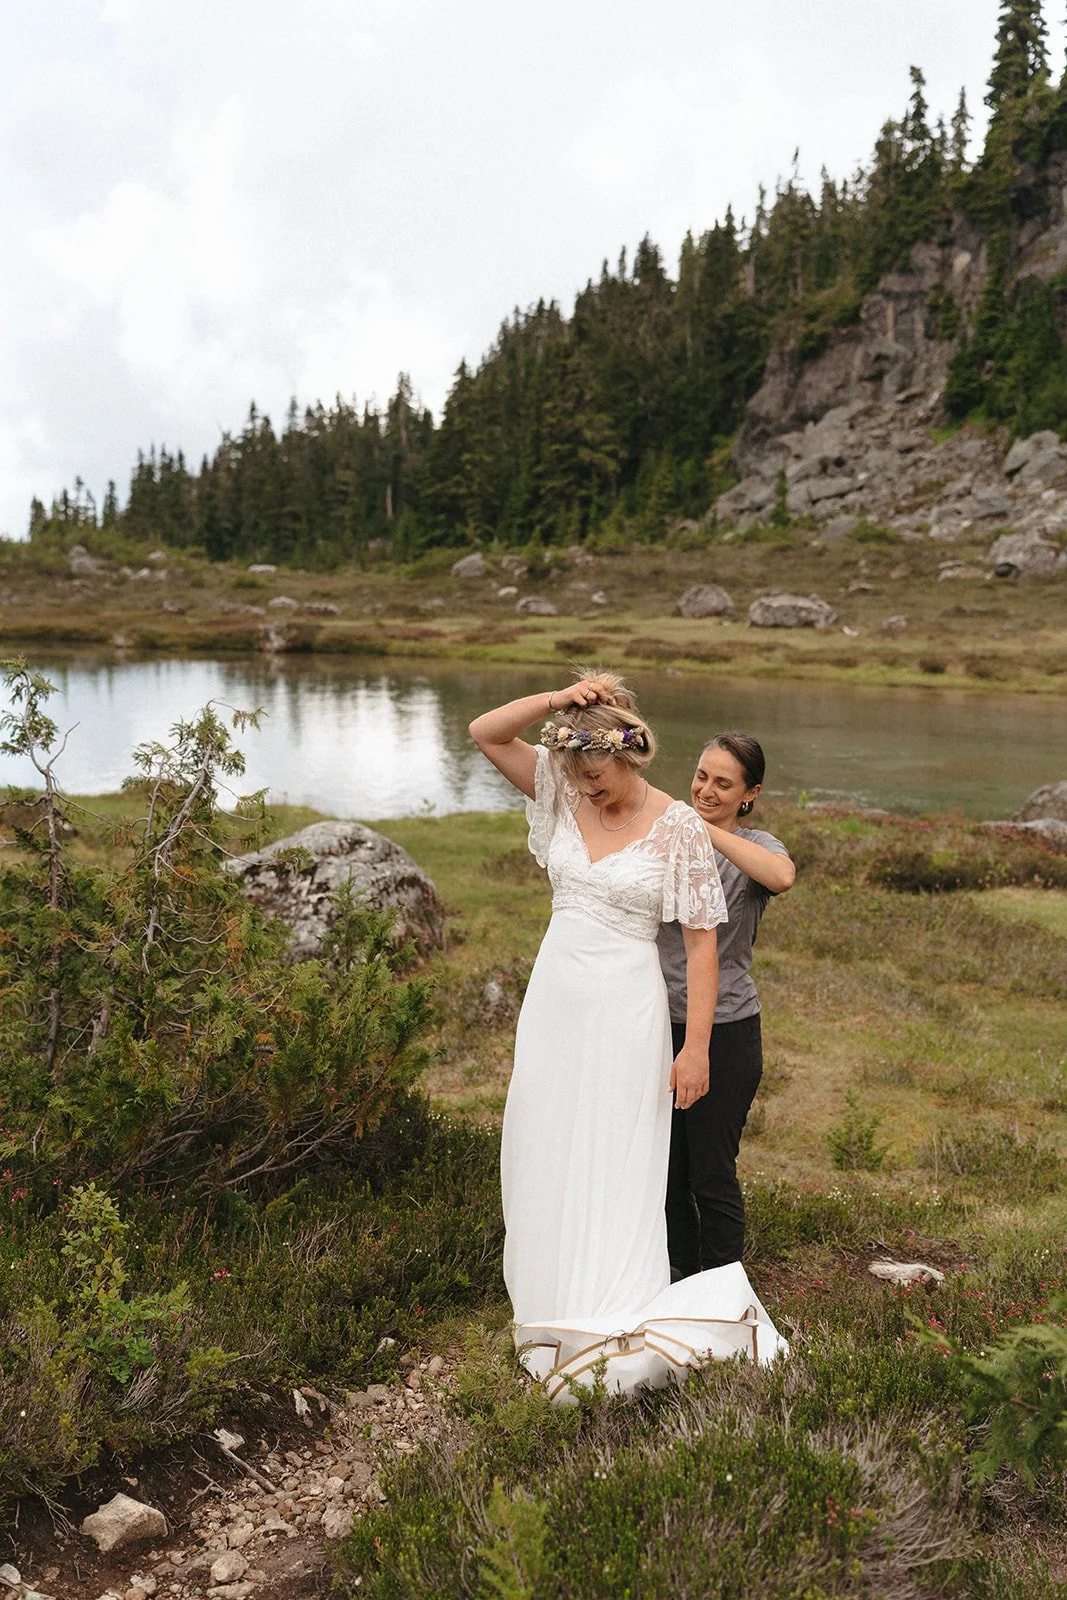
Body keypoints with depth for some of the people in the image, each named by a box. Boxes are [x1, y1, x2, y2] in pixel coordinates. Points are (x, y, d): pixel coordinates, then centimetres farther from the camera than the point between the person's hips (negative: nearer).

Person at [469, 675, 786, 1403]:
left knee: (610, 1172, 2)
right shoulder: (564, 796, 2)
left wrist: (695, 1047, -13)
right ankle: (558, 1307, 31)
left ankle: (609, 1334, 15)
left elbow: (701, 941, -10)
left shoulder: (679, 828, -11)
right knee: (544, 1163, 14)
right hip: (553, 998, 6)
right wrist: (559, 700, -14)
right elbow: (485, 732, -1)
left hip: (624, 1011, -6)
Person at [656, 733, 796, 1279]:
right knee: (664, 1171, 16)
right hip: (659, 1026, 5)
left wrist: (707, 829, -30)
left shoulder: (754, 846, -6)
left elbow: (782, 876, -32)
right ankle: (680, 1285, 37)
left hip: (725, 1034, -5)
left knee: (712, 1177, 4)